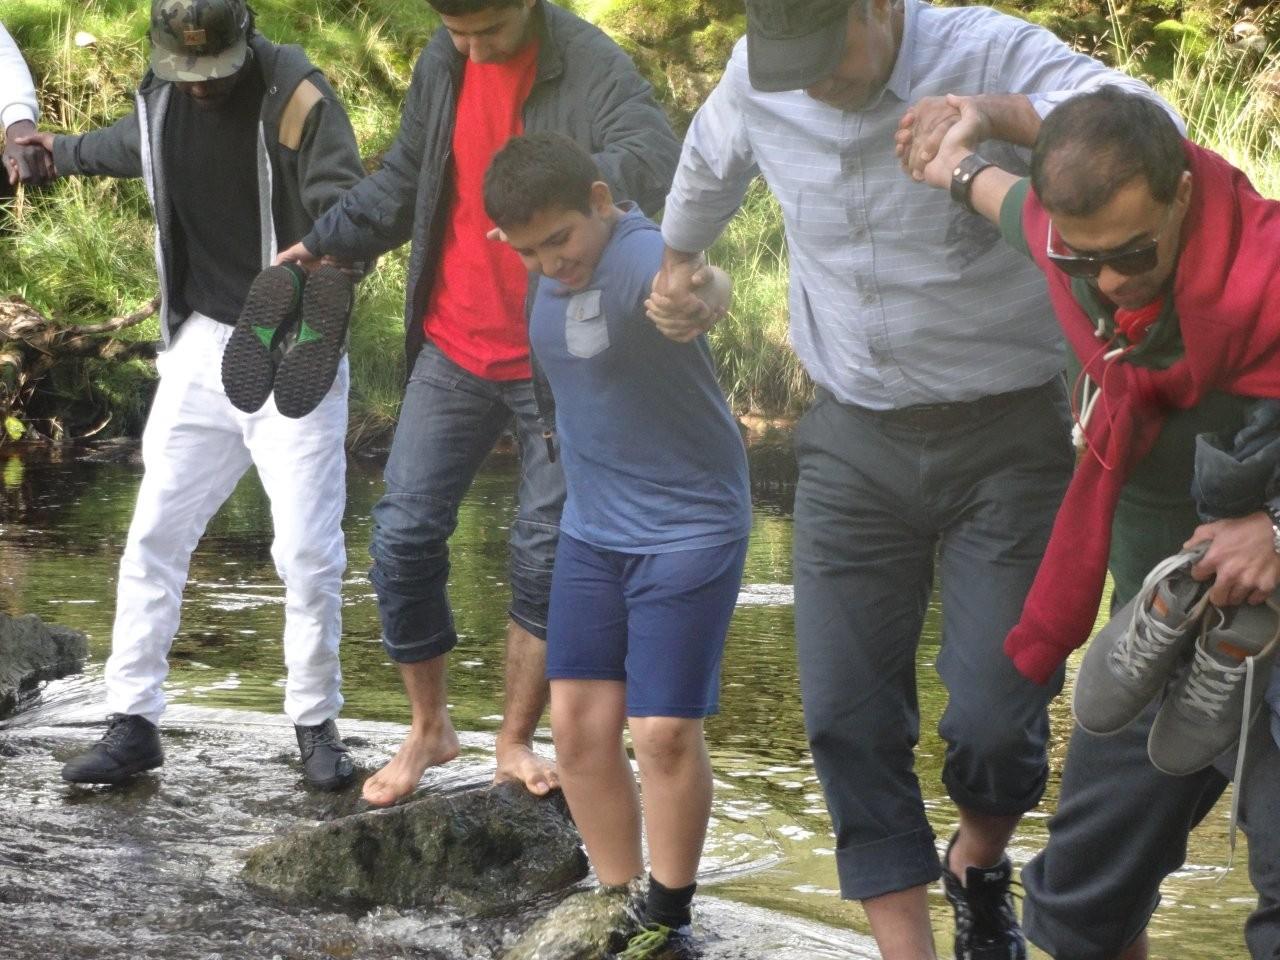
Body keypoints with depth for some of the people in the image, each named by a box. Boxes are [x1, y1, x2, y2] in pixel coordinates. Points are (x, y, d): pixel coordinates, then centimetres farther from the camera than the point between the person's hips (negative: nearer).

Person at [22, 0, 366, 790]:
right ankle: (133, 725, 10)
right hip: (202, 345, 5)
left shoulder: (295, 94, -17)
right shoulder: (162, 97, 1)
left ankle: (317, 726, 12)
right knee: (154, 540, 3)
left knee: (308, 552, -5)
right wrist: (61, 151, 38)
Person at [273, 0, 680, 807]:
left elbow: (655, 165, -36)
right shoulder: (442, 65, 2)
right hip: (454, 349, 5)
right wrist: (320, 243, 12)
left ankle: (517, 741, 17)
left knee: (547, 557, 2)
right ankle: (428, 727, 17)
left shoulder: (592, 70, -17)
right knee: (404, 538, 0)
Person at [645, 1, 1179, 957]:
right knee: (846, 715, -3)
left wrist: (997, 115, -46)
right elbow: (711, 160, 22)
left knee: (996, 718, -7)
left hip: (1006, 441, -4)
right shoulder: (756, 84, -3)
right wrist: (677, 262, 36)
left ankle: (979, 867, 27)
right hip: (854, 440, 4)